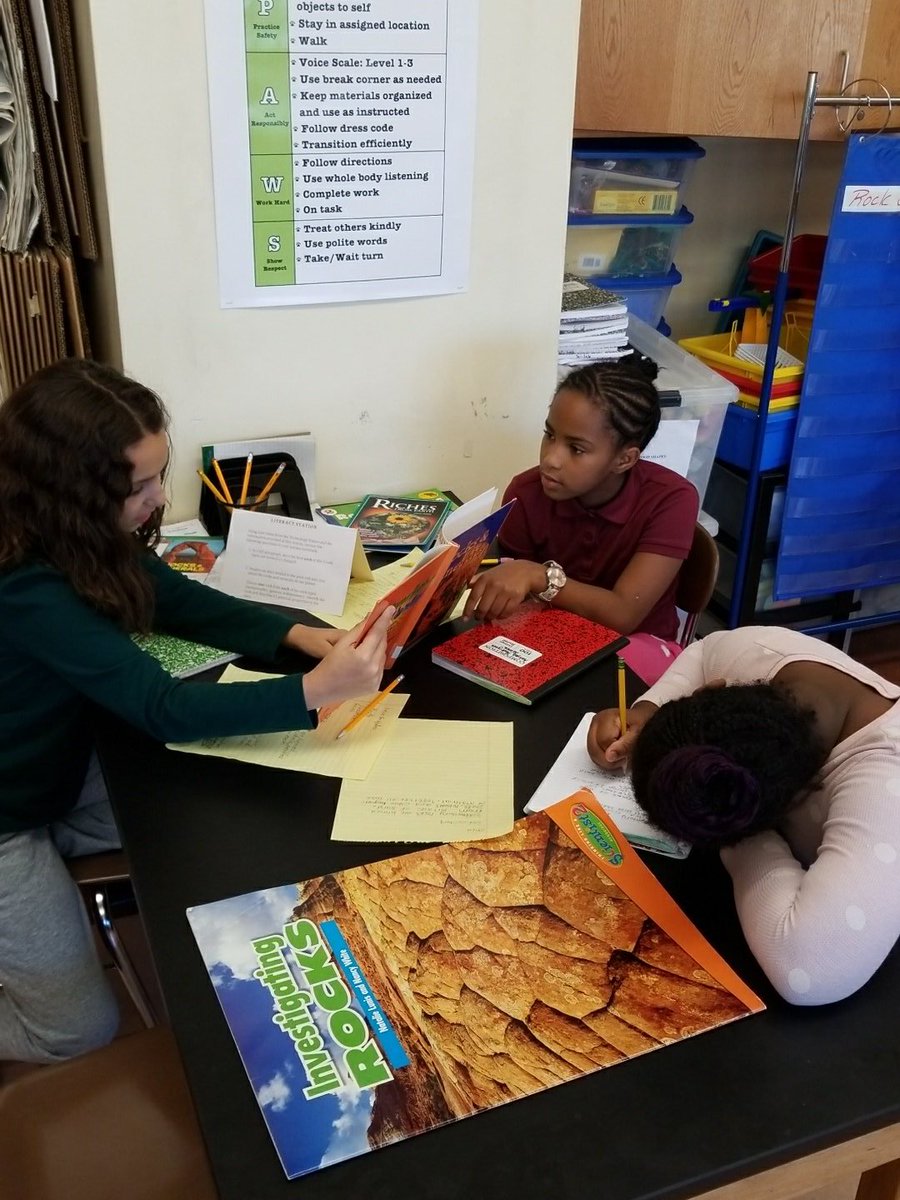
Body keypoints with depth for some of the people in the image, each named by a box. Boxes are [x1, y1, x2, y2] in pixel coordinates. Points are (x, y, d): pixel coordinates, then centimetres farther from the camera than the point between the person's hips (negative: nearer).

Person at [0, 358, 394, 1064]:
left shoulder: (84, 539, -9)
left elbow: (183, 602, -3)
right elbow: (163, 708, -35)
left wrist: (300, 635, -19)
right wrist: (316, 690, -42)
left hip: (64, 775, 8)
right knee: (83, 1030, 7)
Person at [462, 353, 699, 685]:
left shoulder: (670, 500, -21)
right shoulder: (526, 493, -13)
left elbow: (623, 615, -27)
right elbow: (510, 600, -4)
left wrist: (540, 576, -41)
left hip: (638, 645, -3)